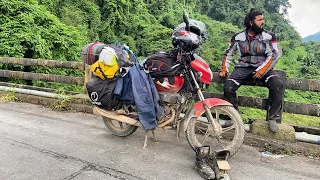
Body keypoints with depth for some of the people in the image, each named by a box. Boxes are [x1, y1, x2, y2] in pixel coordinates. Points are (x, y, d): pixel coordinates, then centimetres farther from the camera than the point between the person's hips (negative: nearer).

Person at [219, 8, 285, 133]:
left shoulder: (269, 36, 4)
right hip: (243, 68, 1)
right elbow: (228, 54, 17)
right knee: (228, 87, -24)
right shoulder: (238, 37, 8)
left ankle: (273, 118, -14)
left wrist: (262, 70, -15)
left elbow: (274, 55, -2)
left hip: (263, 68, 0)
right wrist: (224, 69, 6)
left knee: (278, 85, -29)